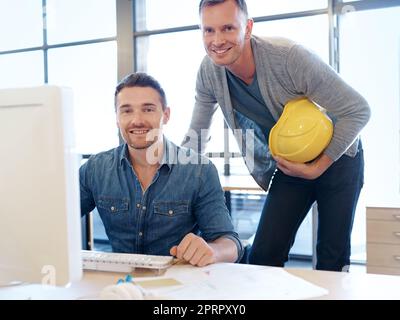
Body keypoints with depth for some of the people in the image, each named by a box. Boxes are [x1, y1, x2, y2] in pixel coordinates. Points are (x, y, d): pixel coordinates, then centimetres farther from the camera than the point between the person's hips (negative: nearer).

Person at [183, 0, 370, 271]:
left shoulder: (290, 56, -30)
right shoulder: (209, 72, -14)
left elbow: (357, 111, -23)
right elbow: (196, 136, 0)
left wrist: (317, 168, -21)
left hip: (337, 158, -4)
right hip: (289, 167, 4)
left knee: (333, 261, -1)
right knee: (263, 258, -3)